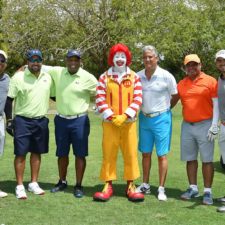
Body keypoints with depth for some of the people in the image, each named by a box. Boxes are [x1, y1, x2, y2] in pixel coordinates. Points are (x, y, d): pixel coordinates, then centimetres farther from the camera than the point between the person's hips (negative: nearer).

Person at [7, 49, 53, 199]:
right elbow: (9, 99, -3)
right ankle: (20, 186, 5)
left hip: (41, 121, 4)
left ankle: (33, 183, 21)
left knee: (37, 152, 10)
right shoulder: (18, 77, -4)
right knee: (21, 153, -3)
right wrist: (9, 119, -7)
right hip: (23, 121, -4)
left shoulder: (47, 78, 10)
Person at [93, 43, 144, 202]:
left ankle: (130, 186, 11)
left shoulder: (134, 77, 6)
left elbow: (138, 98, -1)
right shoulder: (105, 77, 5)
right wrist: (111, 117, -10)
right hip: (110, 123, 0)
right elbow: (100, 99, 0)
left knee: (131, 153, 1)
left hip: (129, 122, 0)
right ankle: (108, 186, 10)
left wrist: (125, 116, -11)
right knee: (109, 154, 1)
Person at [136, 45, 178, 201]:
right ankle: (145, 185, 21)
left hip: (161, 118, -4)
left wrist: (165, 109, 8)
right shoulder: (138, 76, 2)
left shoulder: (166, 76, -9)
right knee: (146, 153, 11)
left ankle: (161, 189, 5)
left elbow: (175, 96, 3)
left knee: (162, 154, -1)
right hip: (144, 118, 4)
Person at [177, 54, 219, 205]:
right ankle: (193, 188, 21)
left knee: (207, 159, -2)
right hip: (187, 125, 5)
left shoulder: (210, 81, -2)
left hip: (205, 125, -4)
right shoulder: (181, 84, 12)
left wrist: (214, 125, -11)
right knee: (190, 159, 10)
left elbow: (216, 105, -4)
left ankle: (208, 192, 3)